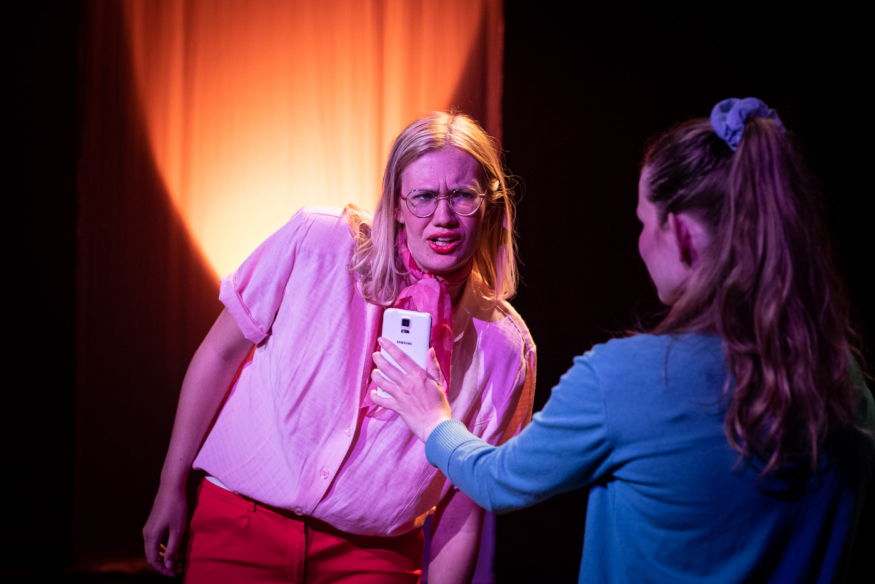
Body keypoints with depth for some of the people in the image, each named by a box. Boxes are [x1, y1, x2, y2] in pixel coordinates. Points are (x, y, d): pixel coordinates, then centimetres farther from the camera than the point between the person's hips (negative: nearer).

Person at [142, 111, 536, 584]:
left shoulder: (506, 347, -8)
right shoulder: (315, 243, -11)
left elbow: (462, 516, -2)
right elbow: (220, 353, -2)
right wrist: (170, 489, 0)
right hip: (242, 523, 0)